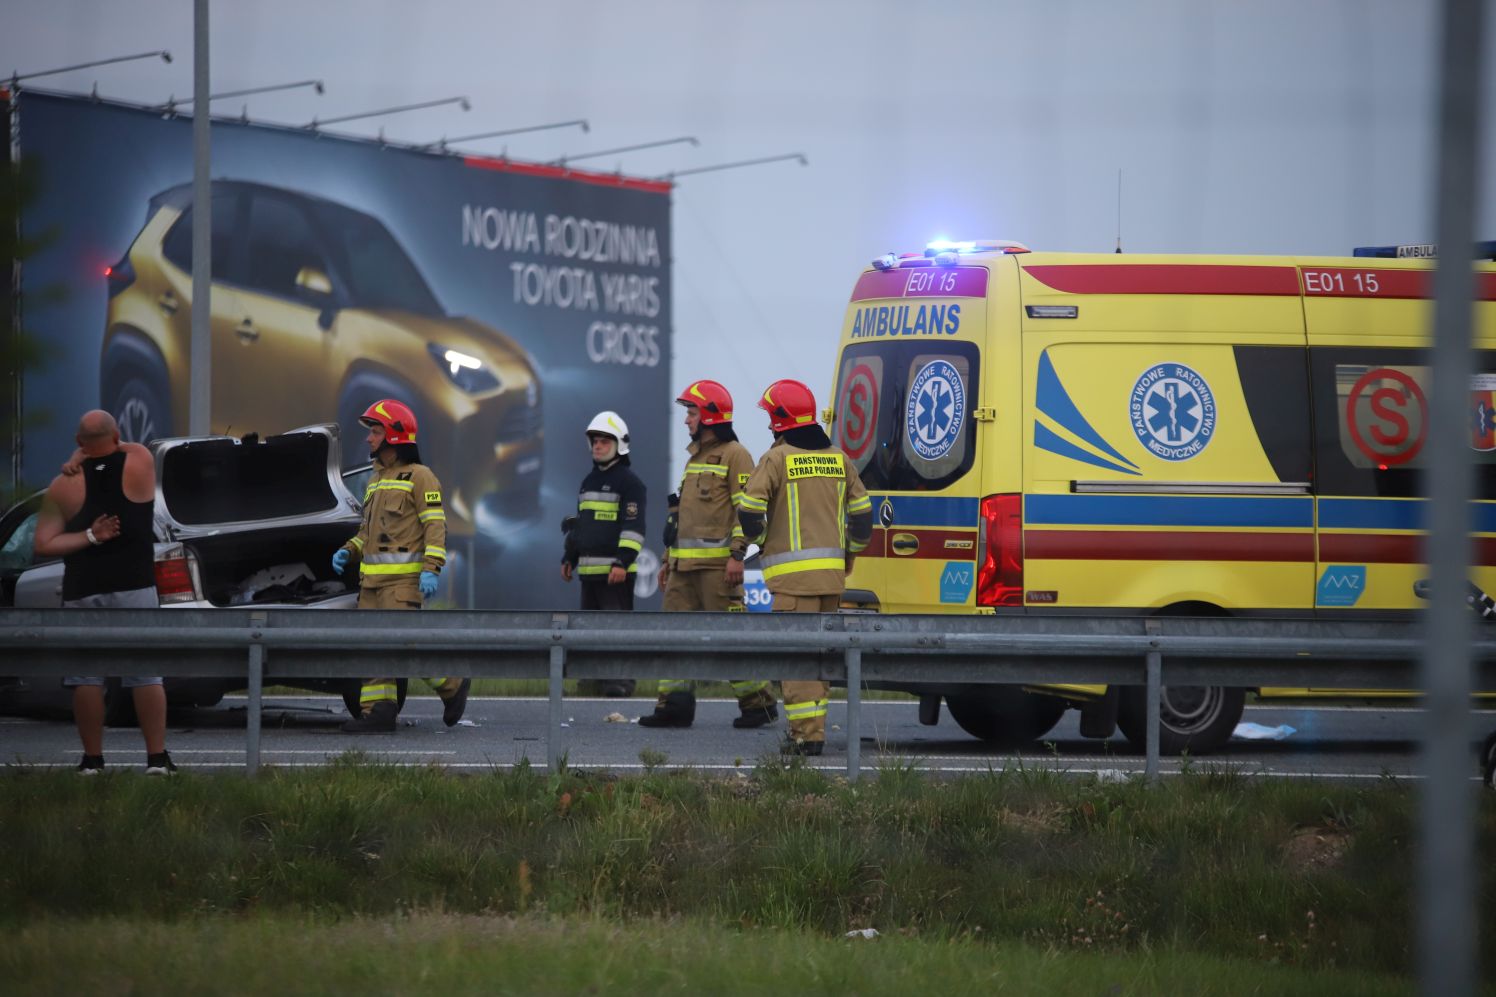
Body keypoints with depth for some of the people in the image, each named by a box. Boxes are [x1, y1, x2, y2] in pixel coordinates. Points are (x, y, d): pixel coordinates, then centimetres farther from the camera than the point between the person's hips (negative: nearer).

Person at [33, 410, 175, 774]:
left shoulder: (64, 487, -2)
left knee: (86, 676, 4)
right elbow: (125, 450, 22)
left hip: (83, 593, 0)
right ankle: (157, 757, -1)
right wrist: (84, 459, 10)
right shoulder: (139, 462, -2)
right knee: (146, 674, 2)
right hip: (134, 588, 0)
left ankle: (92, 759, 6)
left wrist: (89, 537, -5)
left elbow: (43, 544, -5)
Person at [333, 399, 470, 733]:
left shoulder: (419, 476, -4)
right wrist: (348, 551, 10)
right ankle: (378, 711, -1)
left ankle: (453, 684, 3)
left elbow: (436, 525, -11)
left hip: (404, 577, -8)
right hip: (371, 577, 9)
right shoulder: (376, 479, 22)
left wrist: (431, 569, -20)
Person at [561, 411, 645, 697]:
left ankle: (621, 679, -13)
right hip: (590, 567, 9)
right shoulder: (590, 480, 21)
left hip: (616, 570, -9)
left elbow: (633, 526, -13)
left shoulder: (628, 481, -6)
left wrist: (623, 561, -21)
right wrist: (569, 558, 24)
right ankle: (597, 676, 14)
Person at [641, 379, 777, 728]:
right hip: (685, 564, 9)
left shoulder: (733, 455, -6)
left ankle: (758, 703, -2)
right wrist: (668, 559, 24)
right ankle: (675, 703, 5)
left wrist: (737, 555, -21)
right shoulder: (695, 457, 22)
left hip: (716, 564, -9)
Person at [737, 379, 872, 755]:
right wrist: (847, 556, 24)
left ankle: (807, 734, -14)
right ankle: (813, 728, 17)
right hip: (832, 572, 6)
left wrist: (760, 540, 6)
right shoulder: (838, 459, 11)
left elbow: (749, 511, -14)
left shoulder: (777, 459, -8)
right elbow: (862, 512, 15)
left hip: (792, 572, -6)